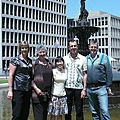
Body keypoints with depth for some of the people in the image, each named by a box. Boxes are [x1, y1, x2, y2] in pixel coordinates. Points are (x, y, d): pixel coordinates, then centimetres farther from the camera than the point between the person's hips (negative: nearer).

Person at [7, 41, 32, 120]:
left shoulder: (30, 61, 13)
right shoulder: (15, 60, -3)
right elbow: (11, 75, -7)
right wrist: (10, 90, -12)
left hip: (27, 90, 6)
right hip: (18, 89, -6)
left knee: (25, 114, 9)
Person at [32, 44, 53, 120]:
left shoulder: (50, 64, 11)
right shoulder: (34, 64, -4)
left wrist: (51, 91, 10)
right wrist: (36, 88, -16)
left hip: (47, 93, 5)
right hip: (37, 94, -5)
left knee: (45, 114, 13)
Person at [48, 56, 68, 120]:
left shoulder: (65, 71, 5)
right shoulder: (53, 71, -5)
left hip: (63, 95, 3)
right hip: (55, 95, -3)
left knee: (60, 114, 9)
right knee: (53, 114, 1)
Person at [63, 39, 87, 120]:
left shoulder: (83, 59, 3)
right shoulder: (65, 59, 7)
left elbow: (85, 74, 3)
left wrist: (84, 89, -3)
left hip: (79, 88, -1)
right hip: (67, 87, 1)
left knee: (79, 111, 4)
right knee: (67, 111, 9)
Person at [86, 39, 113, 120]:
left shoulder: (104, 57, 0)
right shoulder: (86, 59, 10)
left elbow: (109, 73, -2)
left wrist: (108, 86, -7)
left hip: (101, 88, -4)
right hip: (89, 89, 4)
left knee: (105, 111, -9)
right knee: (94, 112, 13)